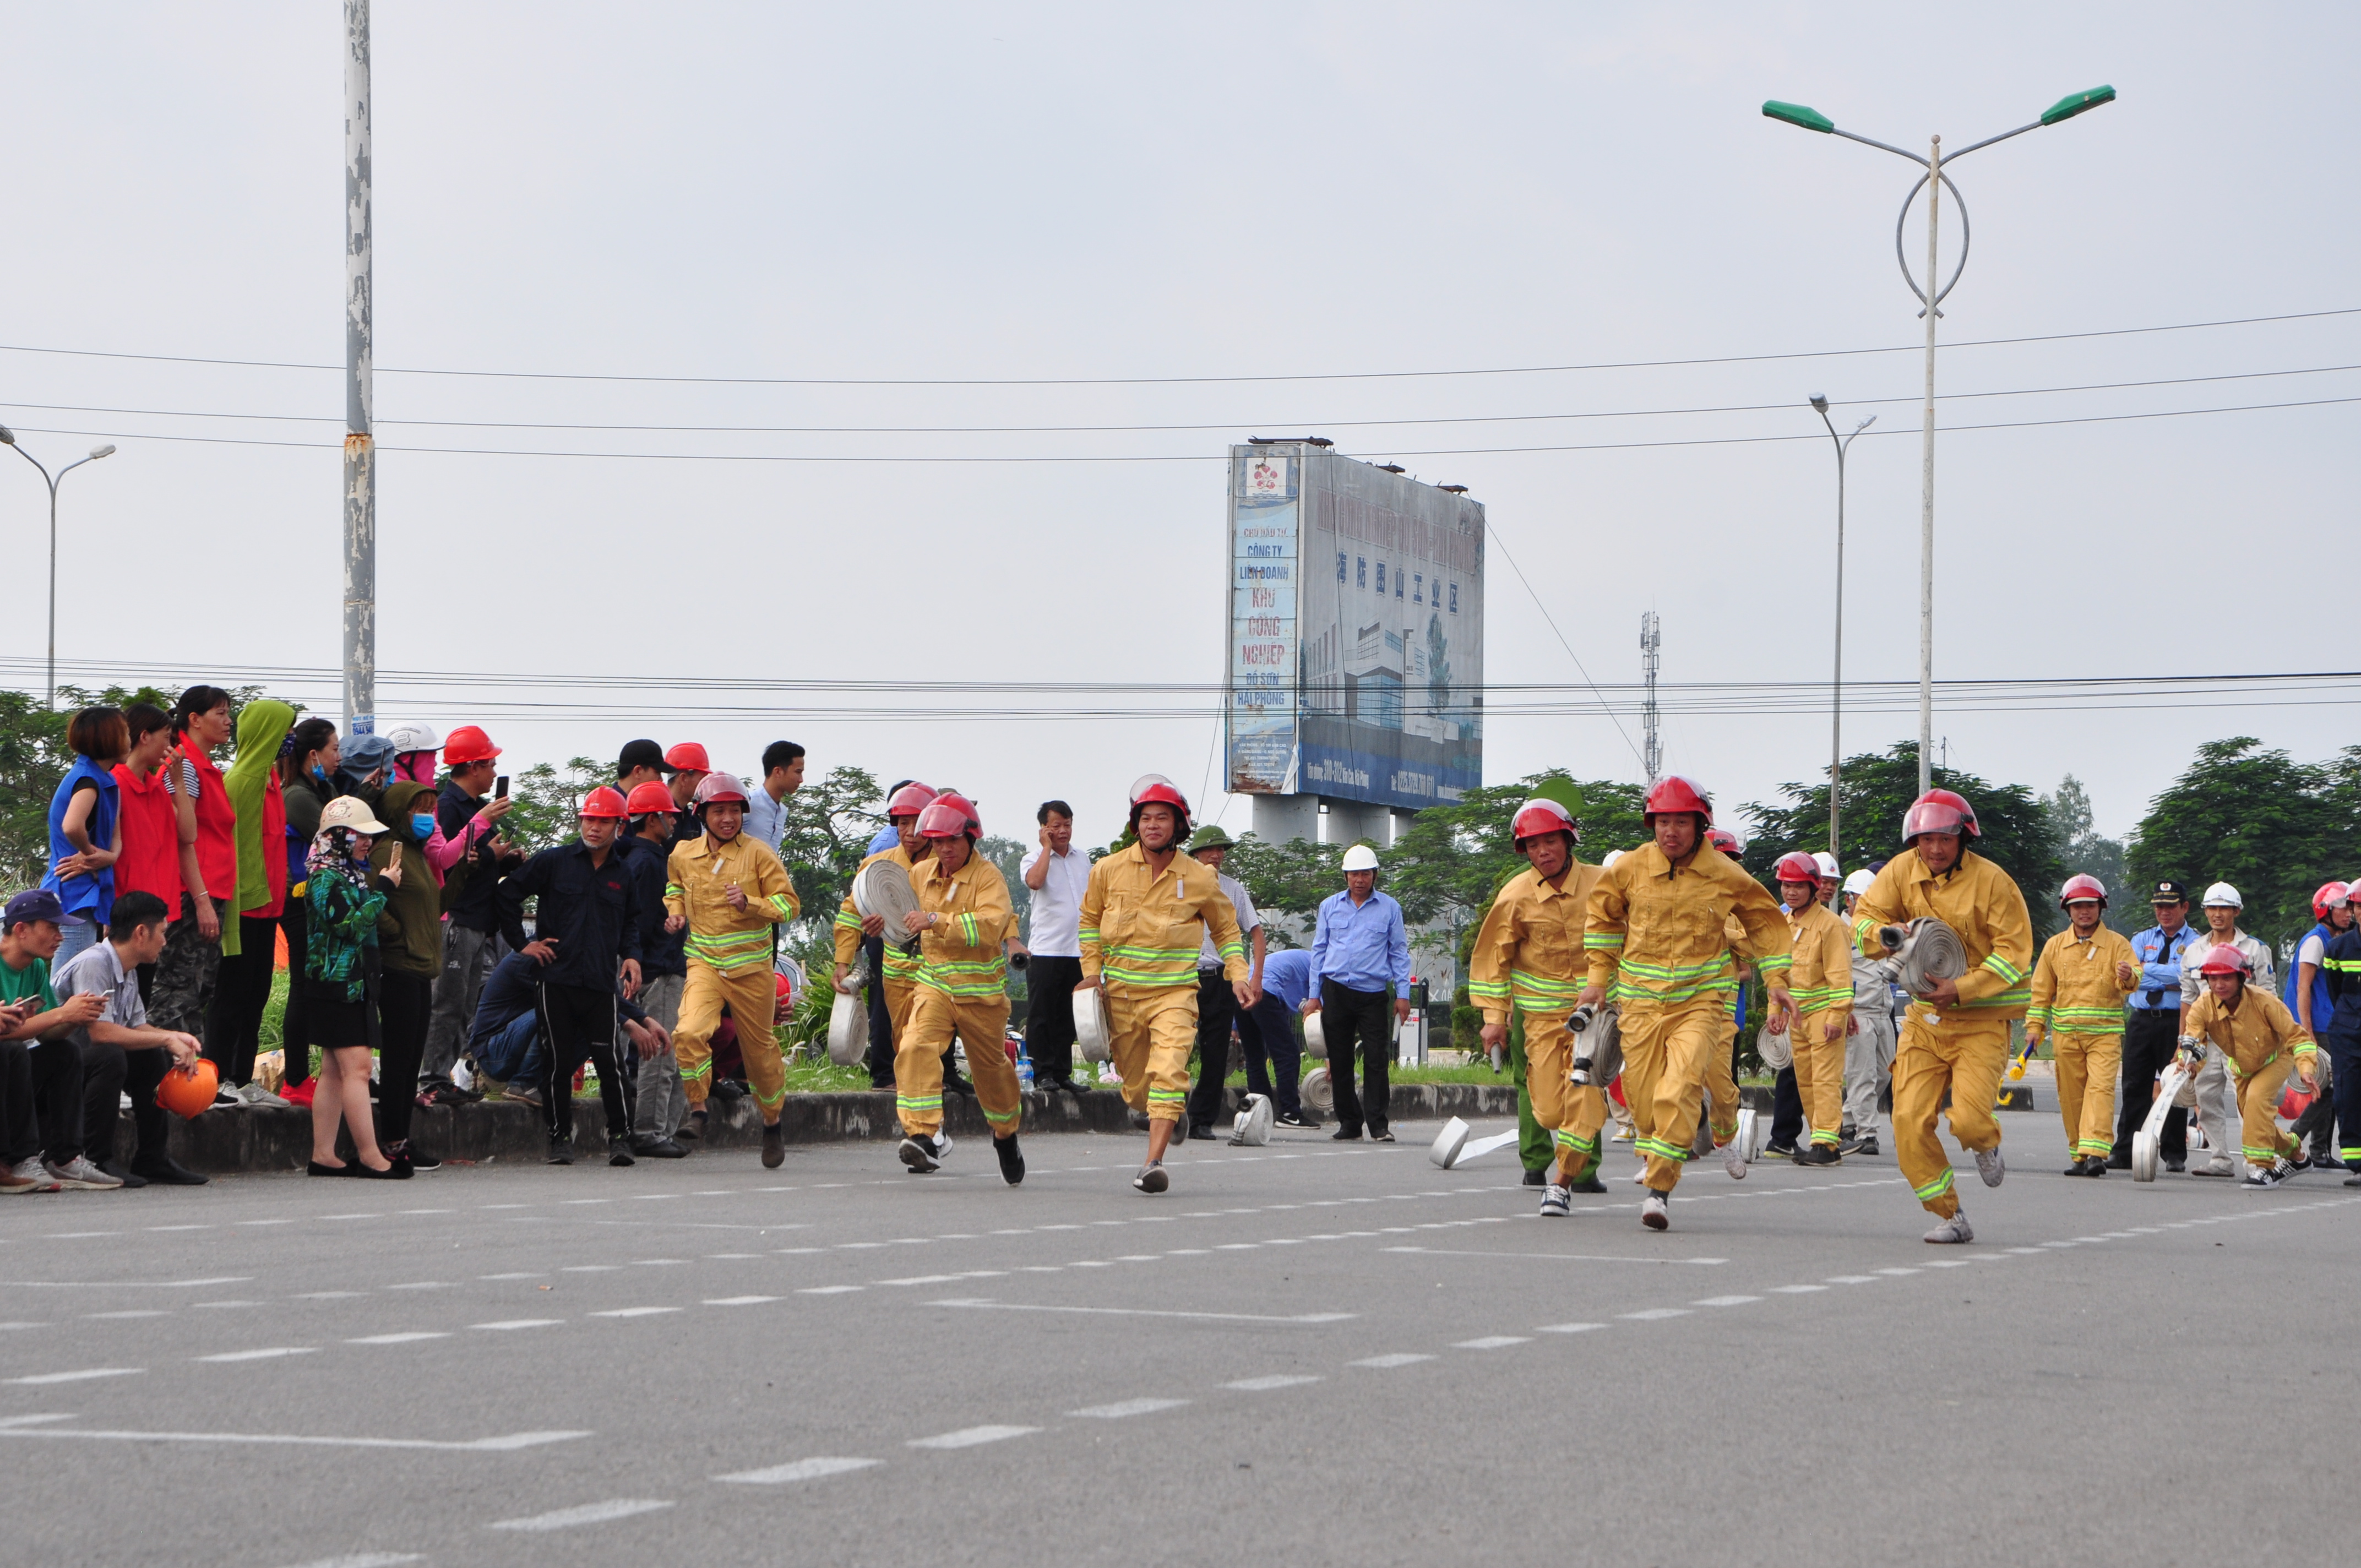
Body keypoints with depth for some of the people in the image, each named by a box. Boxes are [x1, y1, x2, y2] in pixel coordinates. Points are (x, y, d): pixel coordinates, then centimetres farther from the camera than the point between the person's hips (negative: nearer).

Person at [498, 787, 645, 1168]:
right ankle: (560, 1137, 10)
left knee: (609, 1060, -6)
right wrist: (521, 943, 3)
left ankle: (620, 1136, 3)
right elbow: (506, 894, 5)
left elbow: (631, 922, 27)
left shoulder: (623, 875, 13)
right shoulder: (554, 862, 3)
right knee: (559, 1061, 1)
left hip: (602, 983, 1)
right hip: (558, 977, -1)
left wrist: (630, 955, 8)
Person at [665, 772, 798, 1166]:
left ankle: (773, 1121, 35)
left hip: (750, 966, -1)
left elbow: (788, 904, -6)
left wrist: (750, 904, -22)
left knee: (759, 1048, 11)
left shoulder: (758, 855, -7)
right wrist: (675, 910, 5)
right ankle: (697, 1108, -4)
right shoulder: (683, 854, 3)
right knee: (690, 1032, -24)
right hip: (704, 960, 1)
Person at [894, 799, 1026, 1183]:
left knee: (991, 1066, 12)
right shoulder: (920, 874, 6)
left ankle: (1006, 1136, 40)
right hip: (935, 984, 3)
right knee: (916, 1048, -24)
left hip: (982, 991, -3)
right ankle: (924, 1135, -32)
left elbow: (990, 926, -30)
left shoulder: (988, 876, -12)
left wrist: (936, 921, -36)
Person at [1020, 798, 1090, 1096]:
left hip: (1077, 951, 5)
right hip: (1045, 951, -5)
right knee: (1041, 1015, -3)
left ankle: (1062, 1073, 13)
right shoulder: (1035, 859, -4)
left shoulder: (1083, 859, 13)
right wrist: (1047, 847, -15)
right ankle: (1043, 1073, 2)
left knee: (1067, 1017, 9)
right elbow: (1035, 881, -27)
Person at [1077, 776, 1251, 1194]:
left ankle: (1154, 1162, -25)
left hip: (1174, 992, -2)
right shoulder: (1109, 870, 0)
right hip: (1121, 992, 2)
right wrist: (1092, 972, 6)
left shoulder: (1199, 879, -2)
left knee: (1169, 1072, -21)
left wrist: (1239, 975, 2)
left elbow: (1225, 929, 14)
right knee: (1135, 1082, 10)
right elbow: (1090, 920, 16)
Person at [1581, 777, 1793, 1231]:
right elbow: (1602, 916, 16)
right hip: (1643, 999, 2)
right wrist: (1598, 979, 13)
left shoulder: (1725, 875, -4)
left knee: (1681, 1089, -19)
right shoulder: (1630, 869, -2)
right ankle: (1655, 1150, 37)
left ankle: (1659, 1187, -17)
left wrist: (1776, 981, 6)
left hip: (1701, 999, -2)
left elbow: (1764, 921, 12)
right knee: (1643, 1093, 5)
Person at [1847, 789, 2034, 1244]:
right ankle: (1950, 1217, 8)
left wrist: (1961, 990, -22)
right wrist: (1887, 933, -18)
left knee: (1969, 1120, -19)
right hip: (1925, 1017, 4)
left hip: (1982, 1019, -4)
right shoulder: (1901, 871, 0)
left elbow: (2014, 953, -12)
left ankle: (1987, 1146, 20)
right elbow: (1864, 916, 6)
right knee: (1910, 1121, -7)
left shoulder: (1991, 881, -12)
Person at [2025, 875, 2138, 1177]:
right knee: (2071, 1095, 3)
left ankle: (2096, 1153, -23)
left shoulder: (2117, 944, 4)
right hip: (2065, 1034, 3)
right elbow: (2041, 990, 15)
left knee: (2100, 1088, -16)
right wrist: (2034, 1027, 9)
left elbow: (2135, 977, -8)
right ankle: (2080, 1155, 12)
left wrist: (2129, 977, -32)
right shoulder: (2055, 946, 11)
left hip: (2105, 1033, -3)